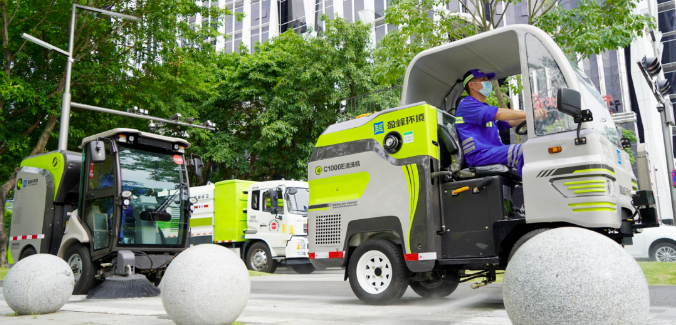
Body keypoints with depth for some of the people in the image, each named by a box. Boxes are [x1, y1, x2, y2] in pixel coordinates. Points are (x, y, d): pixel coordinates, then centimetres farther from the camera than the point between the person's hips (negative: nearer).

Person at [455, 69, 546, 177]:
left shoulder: (485, 107, 30)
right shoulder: (466, 104, -2)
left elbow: (509, 122, 20)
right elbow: (498, 114, -14)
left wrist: (533, 116, 3)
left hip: (495, 151, 10)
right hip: (479, 155, -10)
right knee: (523, 150, -29)